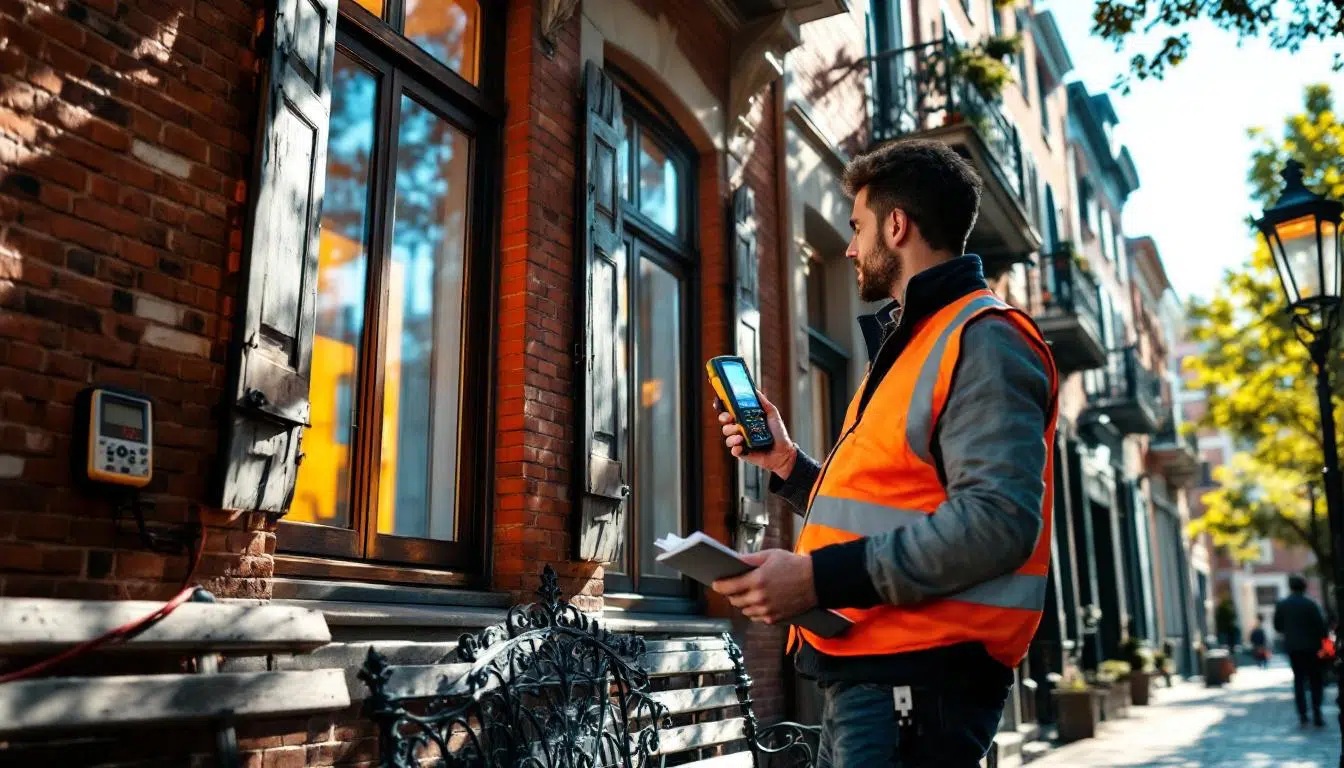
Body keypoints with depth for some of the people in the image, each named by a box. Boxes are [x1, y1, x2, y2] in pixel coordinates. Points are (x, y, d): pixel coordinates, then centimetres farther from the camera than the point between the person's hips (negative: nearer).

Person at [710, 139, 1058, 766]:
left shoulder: (982, 341, -11)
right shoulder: (908, 345, 21)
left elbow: (996, 522, -24)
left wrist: (819, 577, -25)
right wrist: (787, 463, 12)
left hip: (914, 677, -9)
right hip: (867, 671, 9)